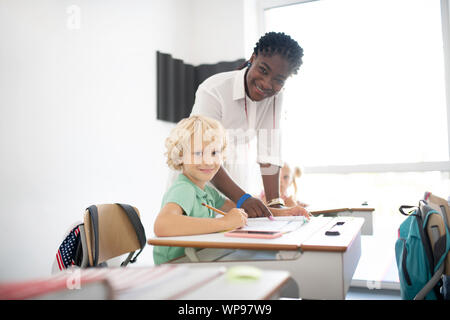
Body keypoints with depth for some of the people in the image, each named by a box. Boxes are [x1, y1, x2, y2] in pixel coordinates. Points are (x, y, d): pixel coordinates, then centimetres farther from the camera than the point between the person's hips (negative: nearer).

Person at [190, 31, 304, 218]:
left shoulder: (275, 95, -8)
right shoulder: (213, 91, -26)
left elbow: (269, 153, -10)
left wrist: (275, 203, -18)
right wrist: (242, 199, -41)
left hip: (236, 175, 5)